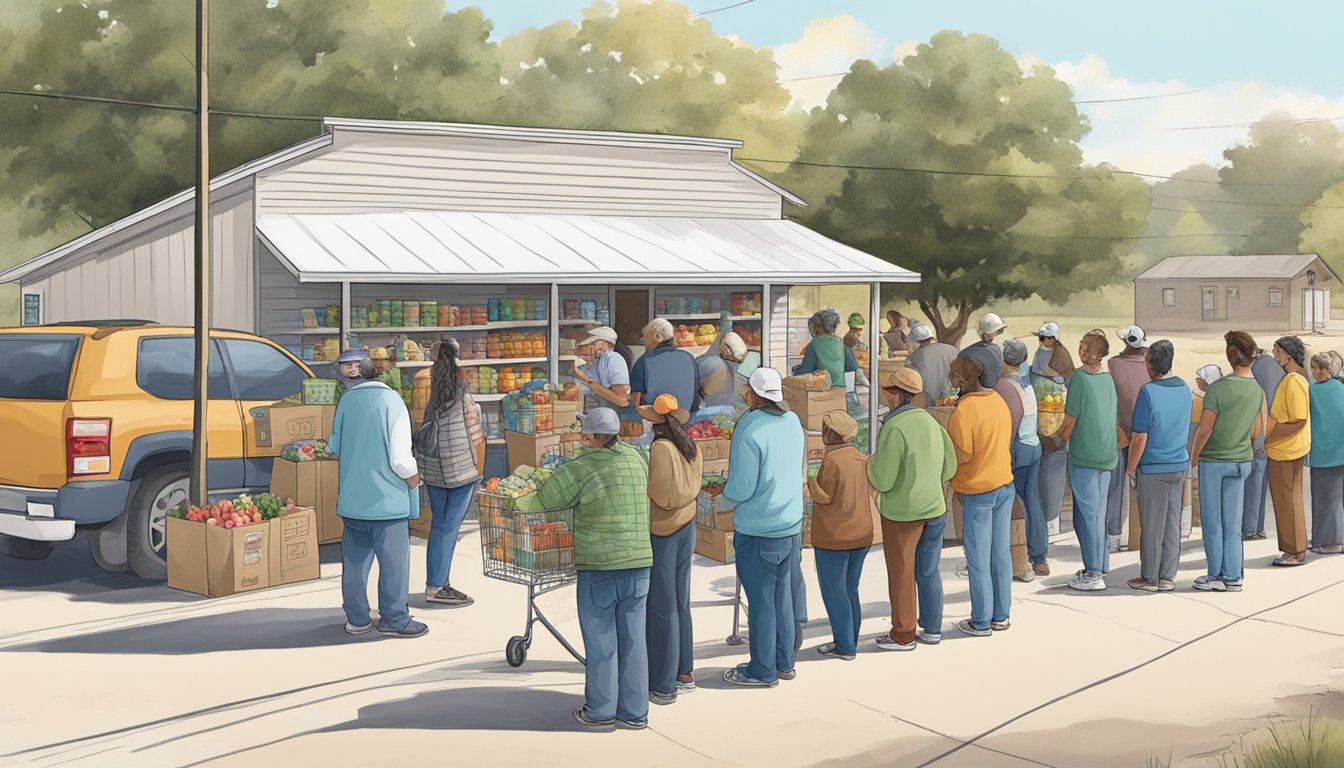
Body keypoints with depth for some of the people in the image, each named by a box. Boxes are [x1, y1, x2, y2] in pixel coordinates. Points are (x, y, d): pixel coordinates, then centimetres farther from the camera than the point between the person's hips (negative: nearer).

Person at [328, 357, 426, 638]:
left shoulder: (346, 401, 2)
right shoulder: (393, 402, -11)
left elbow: (333, 446, 10)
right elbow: (401, 459, -15)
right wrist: (413, 477, 3)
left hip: (352, 497, 5)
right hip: (387, 497, -5)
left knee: (355, 560, 13)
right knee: (394, 560, 6)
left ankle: (357, 618, 20)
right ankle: (394, 619, 11)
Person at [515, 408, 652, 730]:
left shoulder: (577, 470, -13)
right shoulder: (636, 458, 6)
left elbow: (539, 504, -6)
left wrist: (516, 505, 13)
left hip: (599, 569, -5)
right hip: (639, 562, 6)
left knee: (601, 642, 6)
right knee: (633, 640, 11)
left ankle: (600, 712, 16)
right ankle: (634, 712, 18)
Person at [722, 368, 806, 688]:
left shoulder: (749, 429, -20)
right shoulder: (793, 422, 2)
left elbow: (740, 490, -19)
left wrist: (725, 491, 1)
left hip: (756, 530, -7)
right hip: (791, 525, 7)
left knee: (760, 601, 4)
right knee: (783, 595, 17)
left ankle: (763, 670, 13)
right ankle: (784, 663, 27)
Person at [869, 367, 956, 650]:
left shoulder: (894, 428, -20)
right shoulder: (931, 422, 2)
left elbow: (882, 481, -21)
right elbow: (948, 468, 9)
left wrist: (871, 464, -2)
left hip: (901, 513, -6)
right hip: (934, 508, 6)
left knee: (901, 574, 6)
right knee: (928, 572, 16)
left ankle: (902, 635, 16)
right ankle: (932, 629, 25)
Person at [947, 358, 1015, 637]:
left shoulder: (964, 410, -20)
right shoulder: (998, 400, 5)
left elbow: (962, 454, -19)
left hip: (978, 490, -7)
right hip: (1005, 484, 7)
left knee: (978, 559, 2)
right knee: (1001, 553, 13)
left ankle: (981, 622, 9)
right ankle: (1001, 616, 21)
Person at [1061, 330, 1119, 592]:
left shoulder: (1079, 377, -13)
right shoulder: (1108, 378, 6)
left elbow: (1070, 420, -13)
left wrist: (1060, 441, 3)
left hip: (1084, 457, -7)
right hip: (1107, 455, 7)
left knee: (1086, 514, -2)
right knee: (1099, 513, 15)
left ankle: (1092, 574, -1)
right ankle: (1101, 567, 22)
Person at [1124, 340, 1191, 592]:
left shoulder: (1148, 392, -17)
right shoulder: (1184, 388, 2)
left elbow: (1140, 438, -16)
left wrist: (1130, 469, -5)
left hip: (1153, 468, -6)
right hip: (1180, 465, 6)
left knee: (1152, 525, 3)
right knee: (1172, 523, 10)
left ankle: (1150, 578, 11)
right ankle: (1167, 577, 16)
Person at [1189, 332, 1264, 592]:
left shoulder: (1218, 388, -17)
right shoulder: (1258, 390, -2)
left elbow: (1205, 428, -15)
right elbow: (1258, 430, 7)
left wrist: (1194, 454, -1)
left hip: (1213, 461, -5)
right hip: (1241, 461, 5)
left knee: (1212, 522, 5)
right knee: (1233, 524, 10)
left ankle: (1216, 576, 9)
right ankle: (1233, 577, 12)